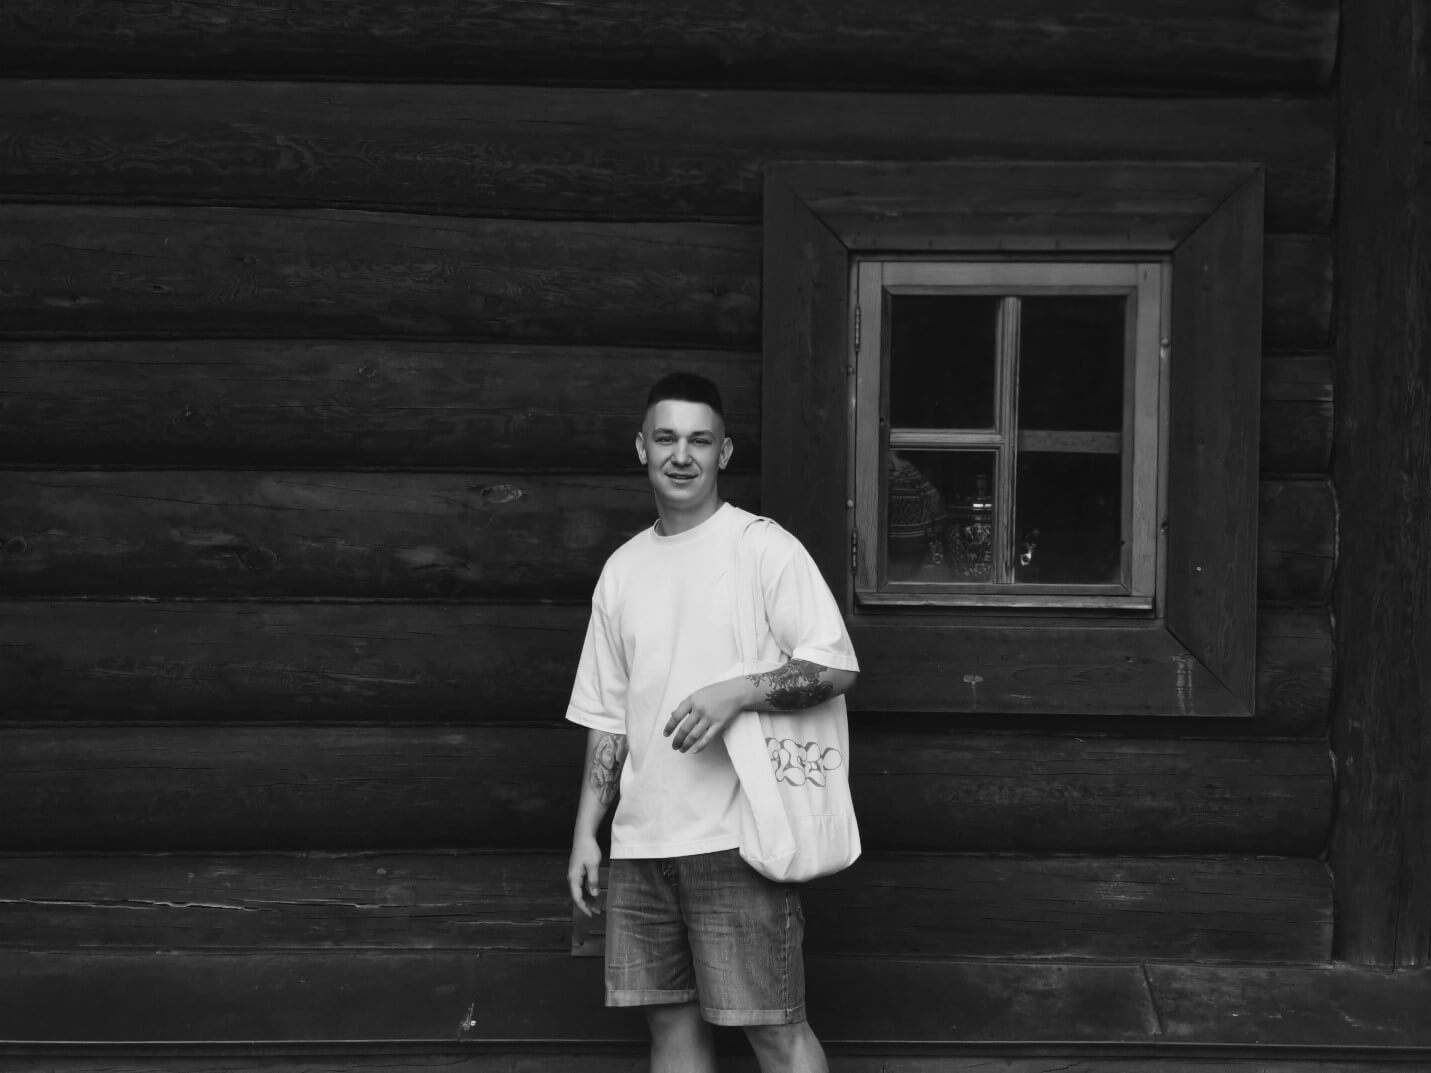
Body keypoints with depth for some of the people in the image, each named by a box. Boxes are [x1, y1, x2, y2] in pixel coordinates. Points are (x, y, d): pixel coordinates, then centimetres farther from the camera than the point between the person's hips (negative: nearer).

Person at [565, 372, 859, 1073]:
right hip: (639, 843, 5)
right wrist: (586, 831, 12)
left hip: (735, 835, -5)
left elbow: (836, 667, -8)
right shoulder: (622, 569, 13)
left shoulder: (764, 548, -3)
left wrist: (736, 693, -21)